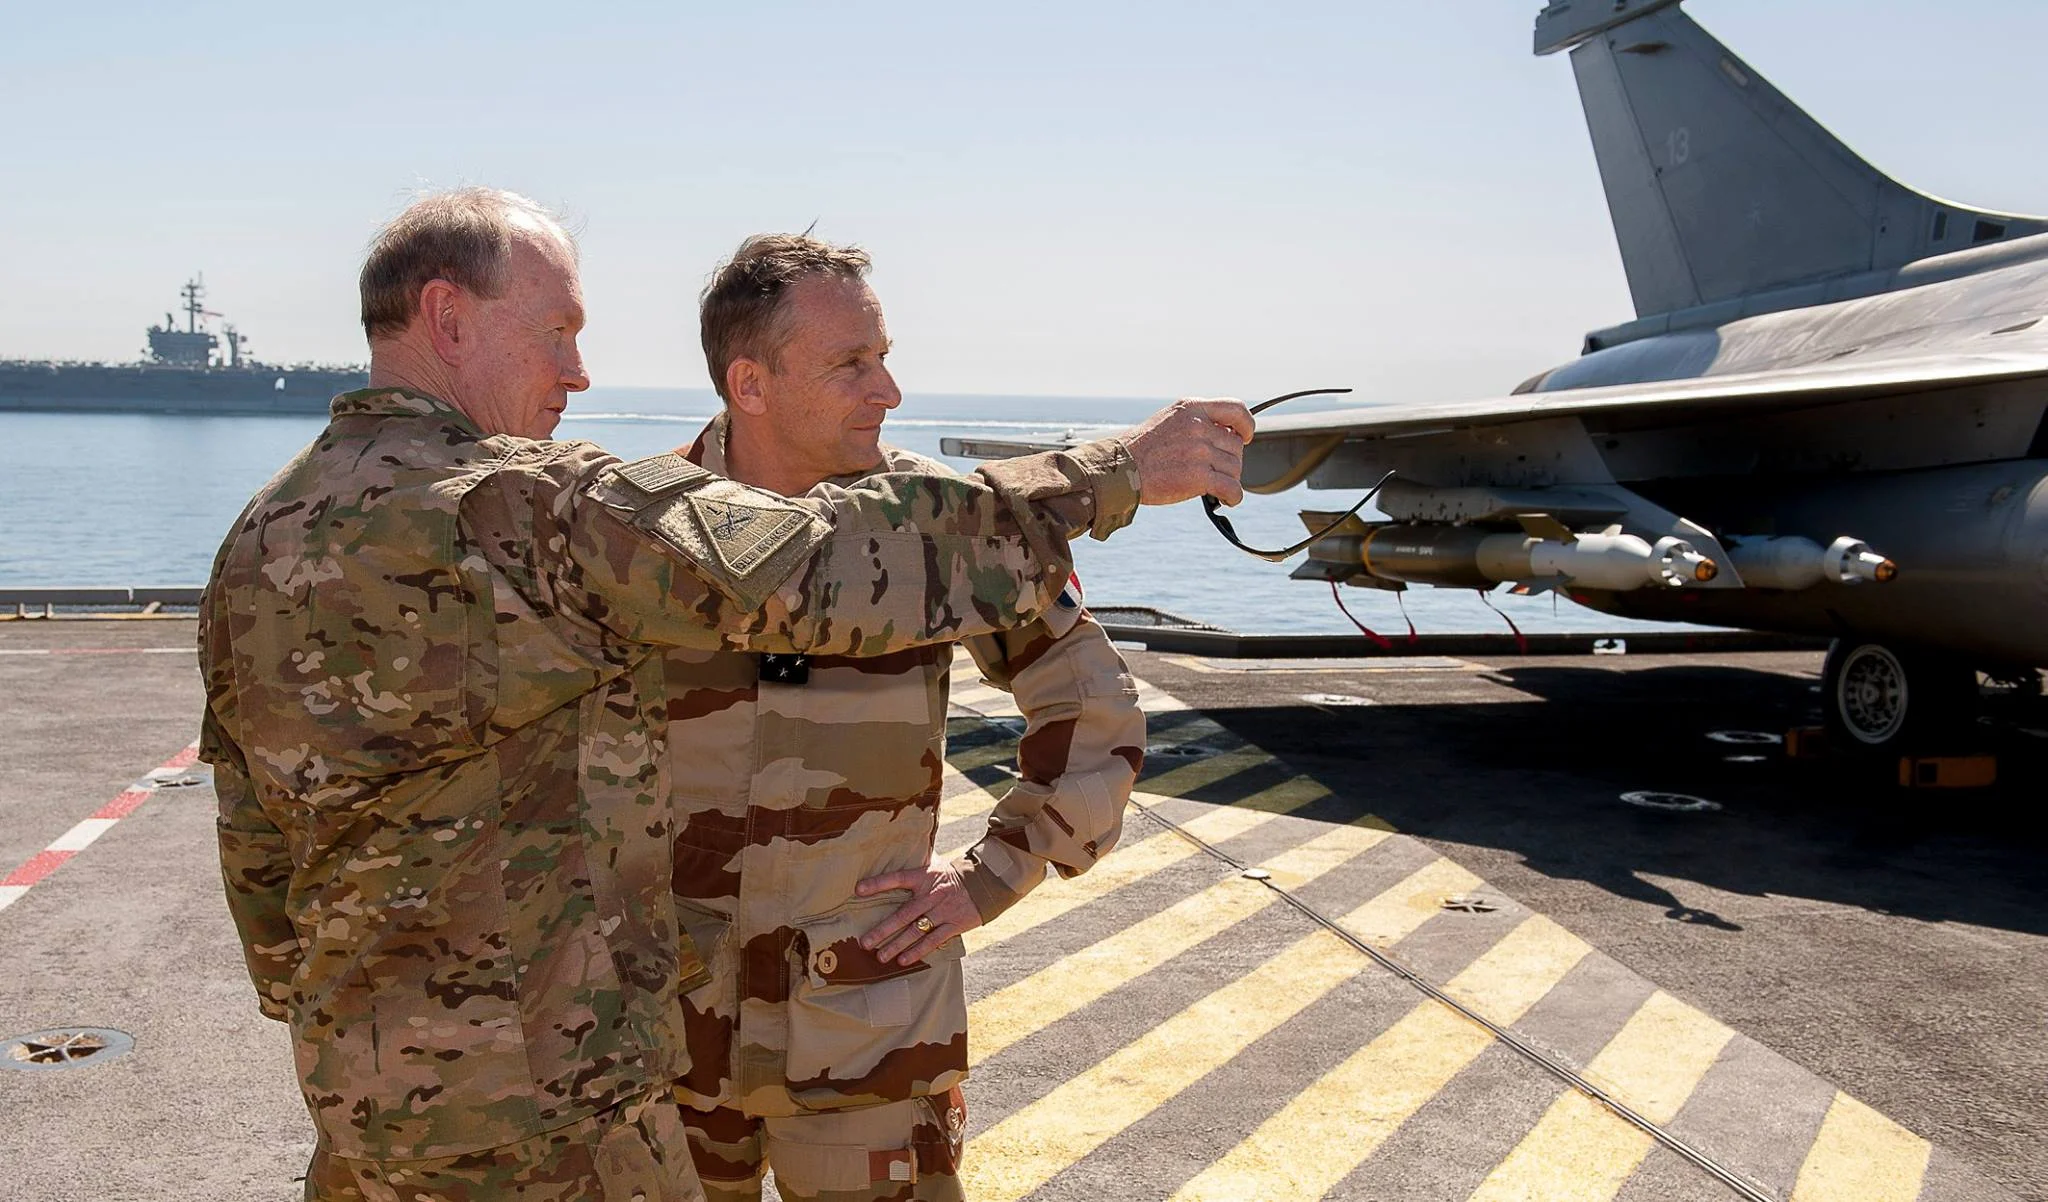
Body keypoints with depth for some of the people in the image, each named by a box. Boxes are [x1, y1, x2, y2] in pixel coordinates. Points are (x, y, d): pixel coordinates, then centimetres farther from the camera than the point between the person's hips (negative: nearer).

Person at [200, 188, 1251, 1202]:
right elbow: (828, 567, -26)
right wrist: (1116, 471, -19)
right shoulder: (525, 510, -21)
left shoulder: (254, 543, 5)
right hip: (540, 1103, -8)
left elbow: (254, 850, 13)